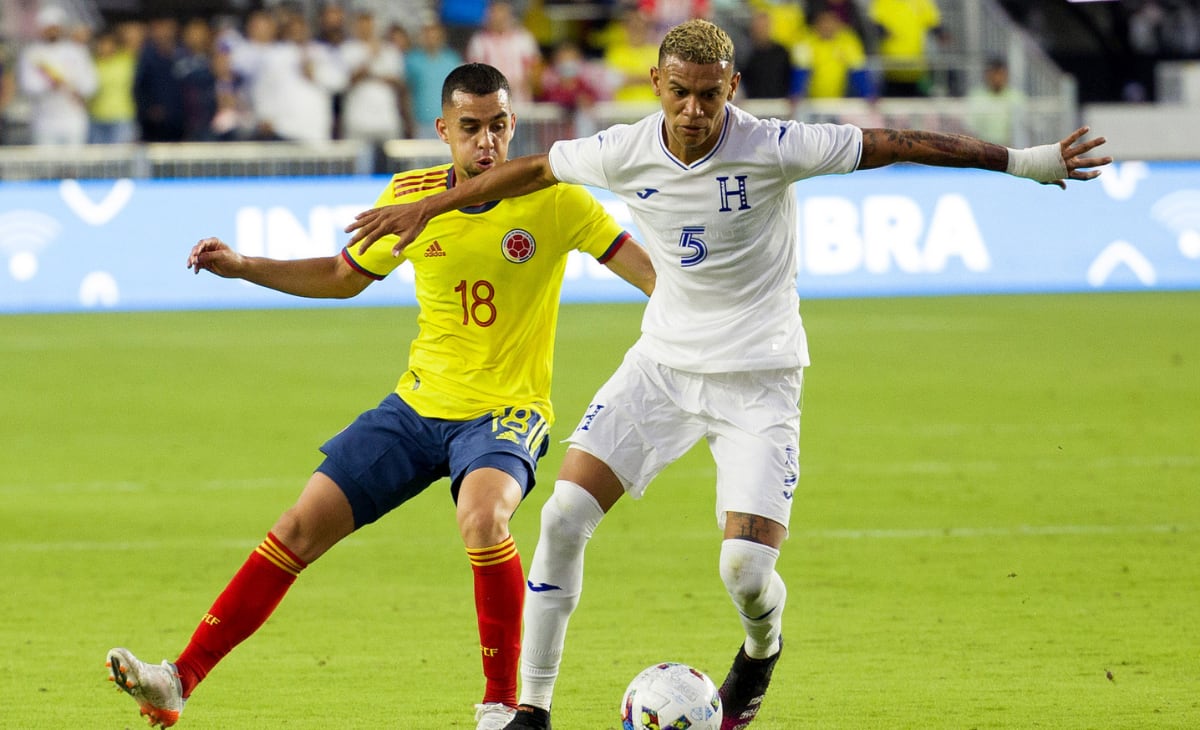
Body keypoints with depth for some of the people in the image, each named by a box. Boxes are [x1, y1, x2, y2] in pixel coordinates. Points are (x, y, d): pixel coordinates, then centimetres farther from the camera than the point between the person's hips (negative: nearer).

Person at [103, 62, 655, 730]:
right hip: (418, 405, 4)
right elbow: (344, 277, 17)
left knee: (483, 519, -35)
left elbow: (648, 270, -11)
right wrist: (243, 267, 7)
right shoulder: (412, 197, 0)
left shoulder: (552, 199, -11)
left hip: (505, 412, -4)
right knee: (301, 527, -3)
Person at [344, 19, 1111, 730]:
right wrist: (426, 209, 17)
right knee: (565, 515, -13)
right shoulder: (625, 153, -8)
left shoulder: (774, 148, -18)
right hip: (664, 361, 3)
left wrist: (1024, 161, -16)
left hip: (759, 378, -3)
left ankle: (761, 651, 25)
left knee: (746, 568, -15)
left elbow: (892, 143, -15)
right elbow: (530, 169, 9)